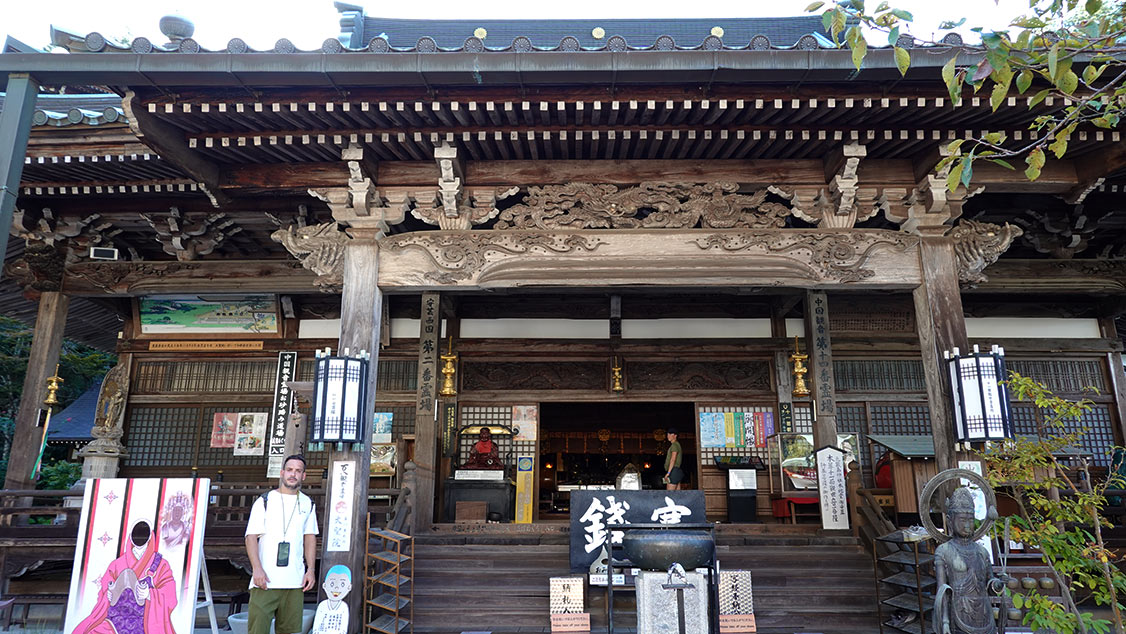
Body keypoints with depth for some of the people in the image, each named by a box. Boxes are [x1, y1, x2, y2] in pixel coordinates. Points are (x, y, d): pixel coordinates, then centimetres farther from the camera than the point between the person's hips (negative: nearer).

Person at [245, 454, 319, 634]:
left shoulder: (307, 504, 13)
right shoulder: (264, 501, 2)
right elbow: (251, 537, -2)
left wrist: (311, 570, 5)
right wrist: (257, 569, -14)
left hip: (295, 580, 3)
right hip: (265, 579, -3)